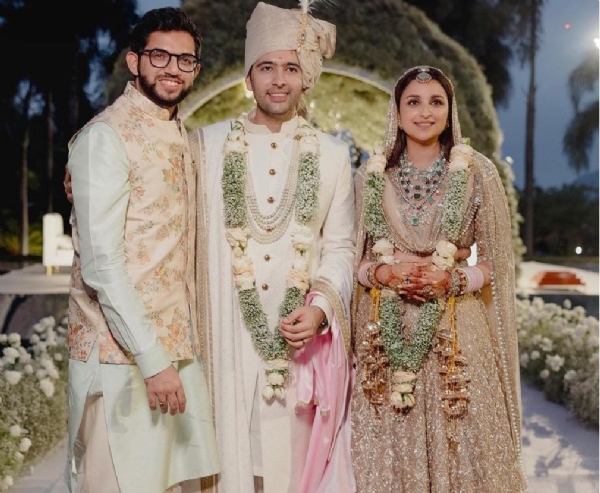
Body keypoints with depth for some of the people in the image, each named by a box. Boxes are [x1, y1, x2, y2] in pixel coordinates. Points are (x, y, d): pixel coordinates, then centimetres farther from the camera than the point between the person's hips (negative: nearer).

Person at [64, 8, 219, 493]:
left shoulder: (181, 136, 14)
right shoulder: (106, 136, -11)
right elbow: (100, 262, -17)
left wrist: (177, 350, 10)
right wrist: (152, 359, -19)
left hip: (179, 348, 7)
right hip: (122, 357, -7)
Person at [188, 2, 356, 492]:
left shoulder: (332, 154, 7)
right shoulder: (208, 144, 5)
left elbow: (340, 247, 6)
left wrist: (320, 308, -9)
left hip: (305, 335, 1)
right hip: (230, 334, 0)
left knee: (297, 449, 5)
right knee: (233, 449, 3)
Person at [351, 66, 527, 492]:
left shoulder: (478, 172, 1)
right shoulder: (372, 174, 6)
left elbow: (496, 261, 3)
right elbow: (354, 257, 9)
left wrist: (452, 280, -15)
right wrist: (382, 272, -11)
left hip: (456, 330, -1)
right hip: (385, 330, 2)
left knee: (459, 446, 2)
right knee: (391, 448, 5)